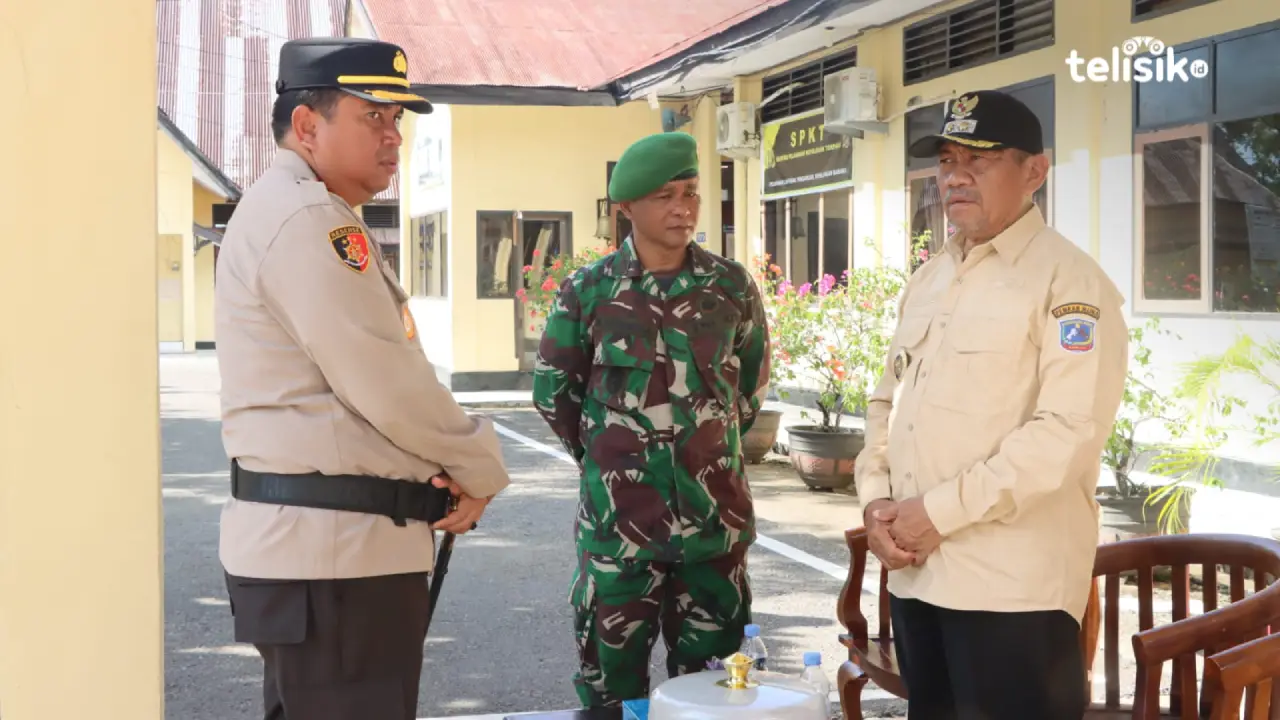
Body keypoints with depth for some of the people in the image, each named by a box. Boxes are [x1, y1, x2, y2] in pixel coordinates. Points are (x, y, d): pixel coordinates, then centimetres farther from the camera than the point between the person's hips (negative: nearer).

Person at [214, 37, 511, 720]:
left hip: (315, 542, 11)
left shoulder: (307, 215, 18)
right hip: (332, 556, -11)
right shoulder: (304, 218, -16)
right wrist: (481, 471, -4)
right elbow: (387, 387, -20)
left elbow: (376, 376, 18)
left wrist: (443, 470, 2)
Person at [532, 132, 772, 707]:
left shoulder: (732, 287, 1)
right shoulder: (587, 291, -4)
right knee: (611, 683, 9)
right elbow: (553, 390, 6)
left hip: (715, 516, 2)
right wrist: (607, 457, 9)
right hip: (617, 517, -1)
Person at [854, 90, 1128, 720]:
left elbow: (1068, 430, -19)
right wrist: (875, 500, 1)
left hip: (1013, 583, -7)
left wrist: (939, 511, -17)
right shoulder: (929, 279, 15)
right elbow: (888, 399, 18)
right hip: (915, 571, 7)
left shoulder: (1069, 281, -9)